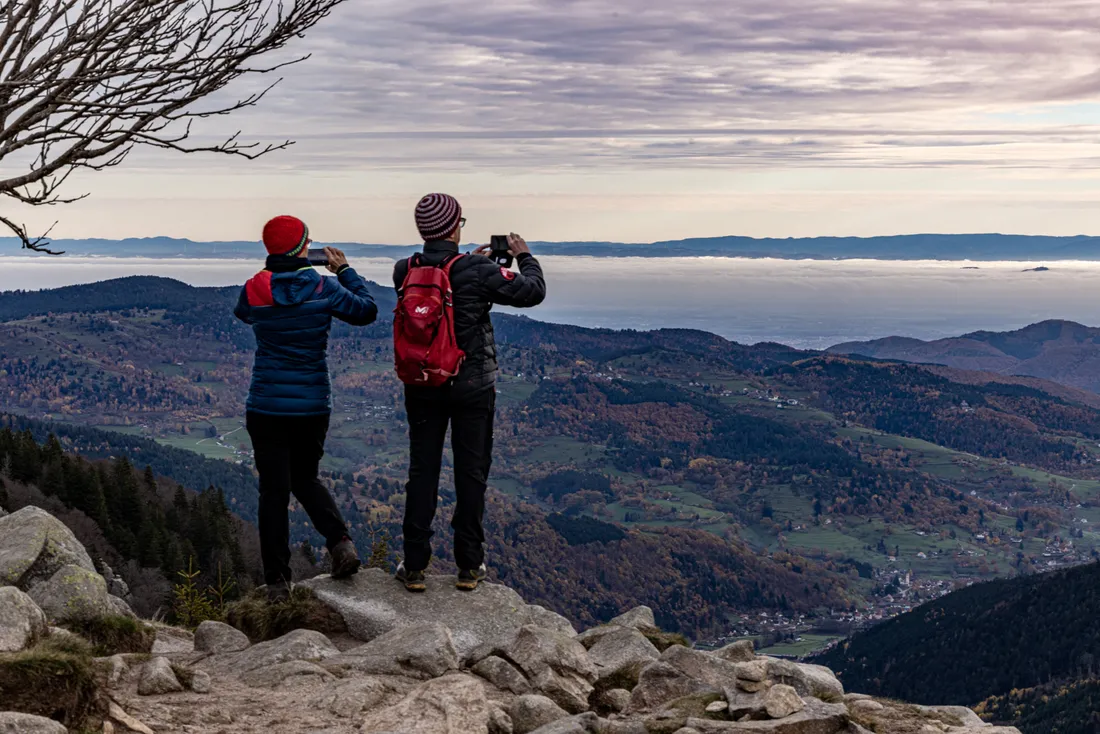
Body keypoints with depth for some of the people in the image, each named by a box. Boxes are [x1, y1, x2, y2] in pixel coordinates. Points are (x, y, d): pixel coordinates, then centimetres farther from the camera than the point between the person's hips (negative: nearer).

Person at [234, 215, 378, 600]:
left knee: (274, 491, 6)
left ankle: (278, 582, 7)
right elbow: (366, 311, 6)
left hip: (266, 408, -1)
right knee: (305, 479, 22)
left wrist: (272, 272, 18)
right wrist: (345, 271, 16)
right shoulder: (323, 287, -8)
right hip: (313, 407, 1)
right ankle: (341, 542, 0)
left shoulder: (255, 289, -7)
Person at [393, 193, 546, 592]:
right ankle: (469, 566, 15)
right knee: (471, 473, 9)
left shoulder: (404, 272, -6)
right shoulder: (478, 273, -17)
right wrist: (524, 255, 9)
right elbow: (533, 291, -8)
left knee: (422, 471, 9)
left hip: (422, 389, 3)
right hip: (471, 388, -3)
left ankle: (414, 566, 10)